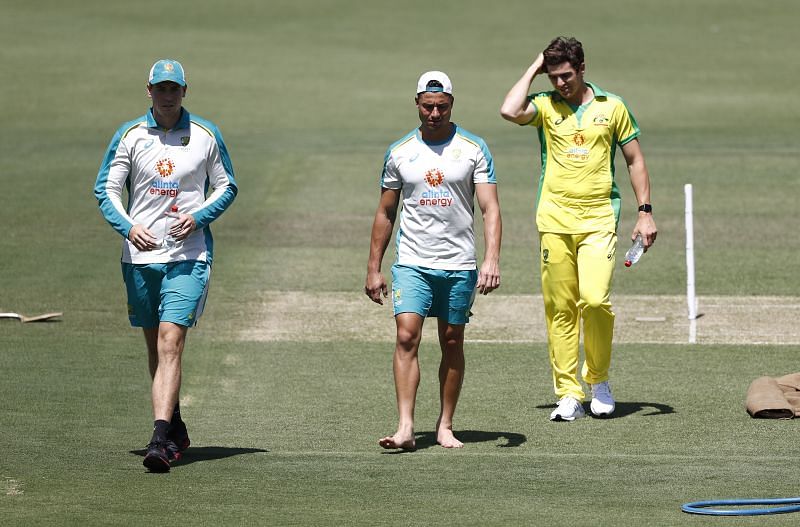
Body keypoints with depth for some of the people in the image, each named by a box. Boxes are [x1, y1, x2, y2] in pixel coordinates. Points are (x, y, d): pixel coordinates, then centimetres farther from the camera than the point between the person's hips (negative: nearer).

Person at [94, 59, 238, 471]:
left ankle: (160, 439, -23)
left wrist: (198, 217, -8)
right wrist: (127, 226, -15)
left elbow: (227, 187, 10)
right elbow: (105, 188, 4)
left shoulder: (206, 135, 3)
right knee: (155, 346, 11)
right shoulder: (129, 136, 4)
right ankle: (175, 428, 28)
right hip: (140, 254, 3)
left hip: (188, 255, -3)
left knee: (170, 342, -16)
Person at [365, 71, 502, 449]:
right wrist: (374, 269, 9)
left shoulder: (474, 149, 0)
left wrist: (492, 259, -18)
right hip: (412, 262, 0)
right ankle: (405, 427, -19)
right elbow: (385, 213, 13)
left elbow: (490, 208, -5)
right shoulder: (400, 152, 6)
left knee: (452, 343, 5)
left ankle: (445, 426, 16)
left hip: (459, 263, 0)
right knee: (407, 336, -14)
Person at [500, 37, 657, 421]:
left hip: (598, 220, -1)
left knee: (595, 300, -16)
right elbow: (510, 112, -16)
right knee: (559, 310, -1)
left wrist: (645, 212, 7)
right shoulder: (545, 106, 6)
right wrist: (534, 69, -3)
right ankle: (569, 395, 5)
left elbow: (635, 160, 13)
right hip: (555, 220, 1)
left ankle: (598, 379, 5)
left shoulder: (612, 107, 7)